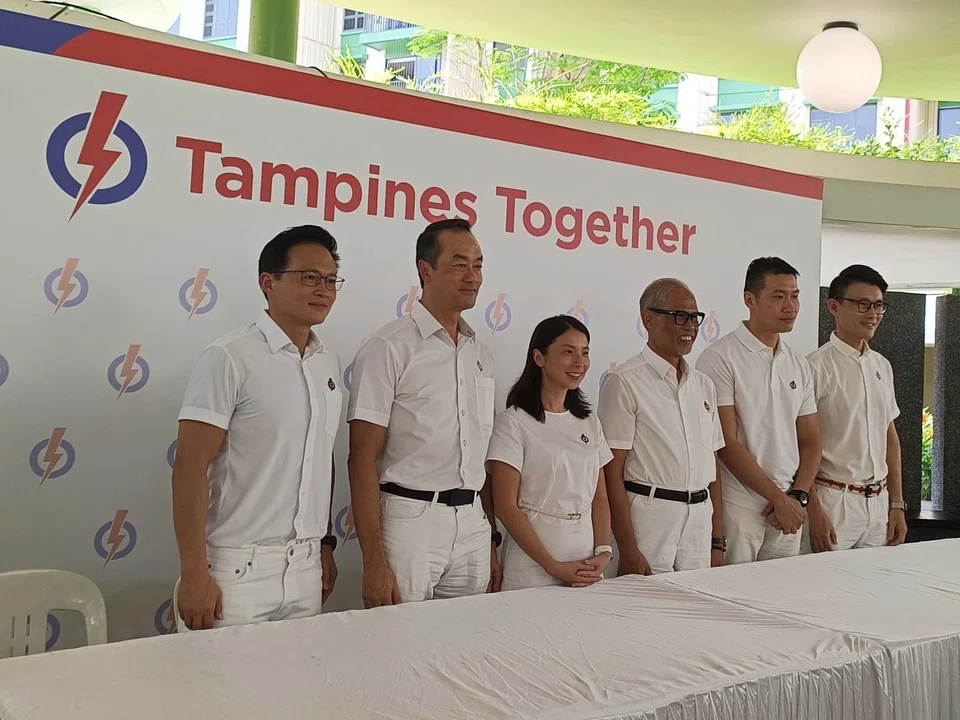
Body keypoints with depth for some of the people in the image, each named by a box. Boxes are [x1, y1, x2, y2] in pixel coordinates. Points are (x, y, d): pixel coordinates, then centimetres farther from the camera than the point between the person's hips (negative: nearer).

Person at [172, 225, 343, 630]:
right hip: (238, 568, -6)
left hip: (305, 568, 6)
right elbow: (191, 469, -14)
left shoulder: (329, 362, 8)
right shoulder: (230, 358, -11)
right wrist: (194, 574, -16)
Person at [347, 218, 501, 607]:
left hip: (473, 524, 6)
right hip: (410, 520, -6)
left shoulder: (481, 354, 13)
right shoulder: (389, 346, -8)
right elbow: (363, 458, -11)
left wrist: (492, 542, 14)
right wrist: (373, 560, -16)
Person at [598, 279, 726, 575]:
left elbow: (712, 465, 15)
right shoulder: (625, 381, -8)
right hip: (649, 516, -6)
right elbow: (612, 471, -12)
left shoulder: (703, 384, 13)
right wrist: (628, 550, -16)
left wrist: (718, 541, 12)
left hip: (701, 519, 6)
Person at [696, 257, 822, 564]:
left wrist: (798, 496, 0)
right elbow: (727, 445, -13)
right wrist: (779, 497, -11)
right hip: (737, 508, -6)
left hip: (789, 508, 6)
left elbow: (810, 440, 15)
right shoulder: (720, 358, -9)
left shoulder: (799, 365, 12)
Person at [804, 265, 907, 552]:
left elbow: (890, 436, 16)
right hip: (833, 502, -6)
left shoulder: (882, 366, 11)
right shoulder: (817, 366, -11)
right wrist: (814, 512, -17)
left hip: (878, 503, 7)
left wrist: (897, 504, 13)